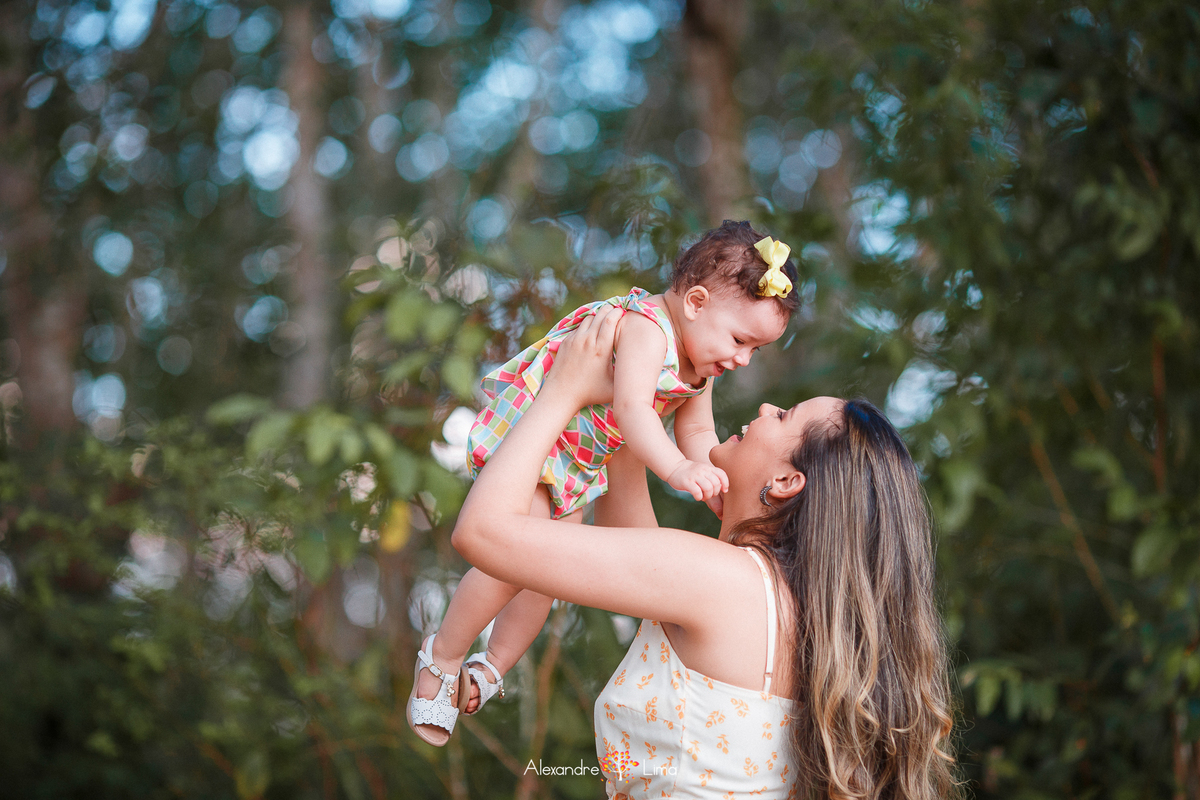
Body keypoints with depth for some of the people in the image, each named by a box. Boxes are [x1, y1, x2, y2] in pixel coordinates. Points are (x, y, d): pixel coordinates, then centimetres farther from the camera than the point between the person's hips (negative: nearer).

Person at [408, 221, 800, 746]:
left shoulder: (700, 364, 0)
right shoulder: (645, 328, -30)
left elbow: (698, 434, 7)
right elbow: (632, 410, -43)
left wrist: (723, 498, -6)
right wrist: (678, 470, -55)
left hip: (578, 464, 10)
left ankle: (491, 669, 28)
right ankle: (443, 658, 4)